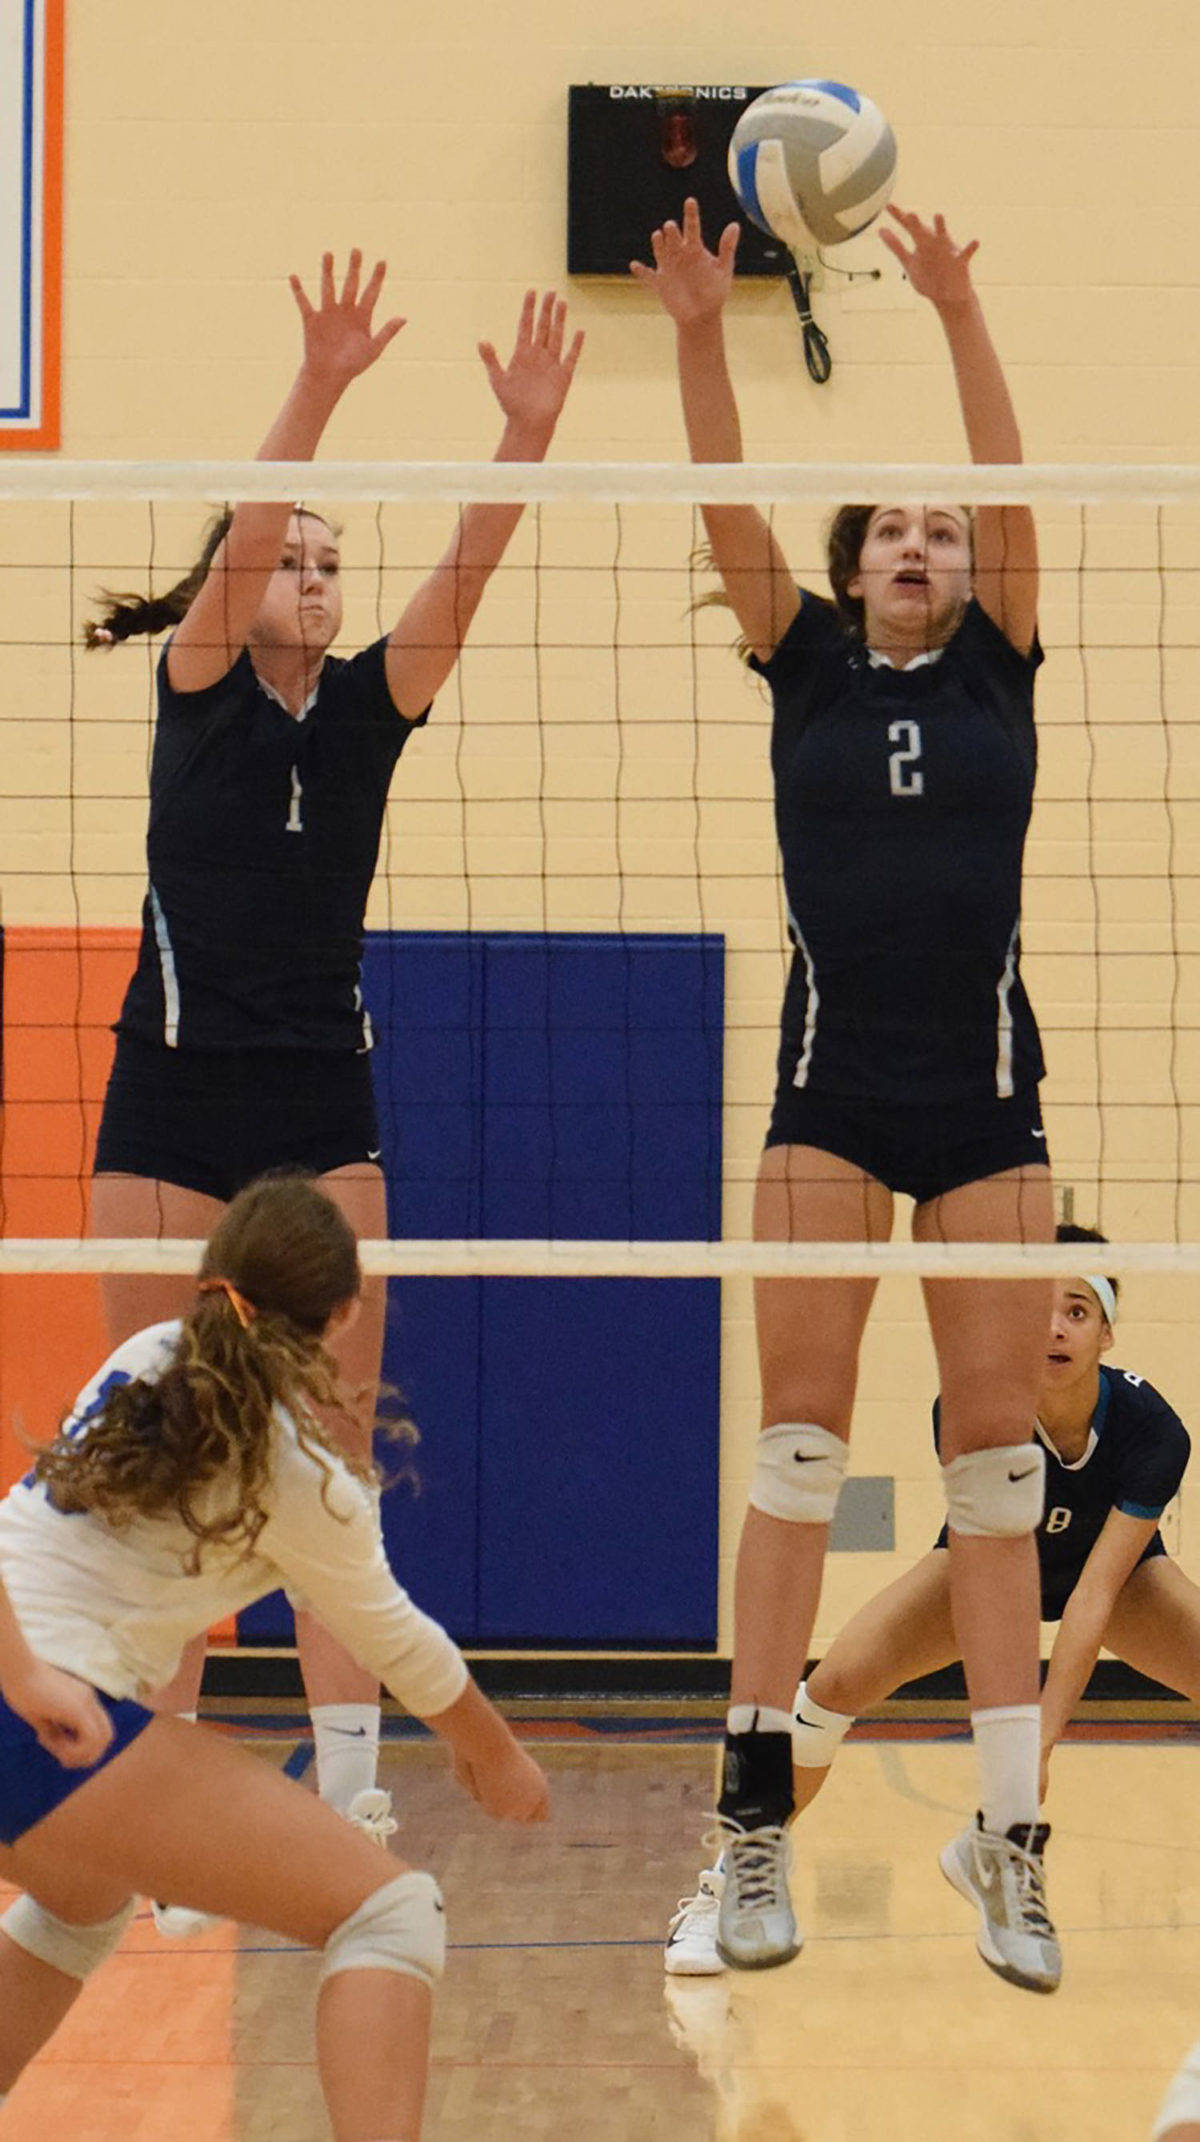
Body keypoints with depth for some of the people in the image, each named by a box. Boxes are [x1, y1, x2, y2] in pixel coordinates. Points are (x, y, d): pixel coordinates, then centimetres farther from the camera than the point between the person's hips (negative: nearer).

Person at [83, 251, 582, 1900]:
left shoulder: (371, 702, 8)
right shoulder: (198, 688, 0)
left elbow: (466, 573, -7)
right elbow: (238, 530, -17)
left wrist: (527, 433, -22)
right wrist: (320, 387, -29)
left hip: (325, 1098, 3)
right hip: (175, 1093, -3)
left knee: (336, 1449, -1)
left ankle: (347, 1770, 0)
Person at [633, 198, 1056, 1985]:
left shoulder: (998, 665, 9)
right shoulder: (806, 664, 9)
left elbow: (1012, 493, -5)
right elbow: (726, 508, -4)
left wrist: (961, 318, -17)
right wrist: (700, 335, -17)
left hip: (987, 1101, 0)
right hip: (831, 1099, 0)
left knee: (997, 1461, 1)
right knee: (799, 1442, -4)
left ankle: (1010, 1838, 4)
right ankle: (755, 1807, 1)